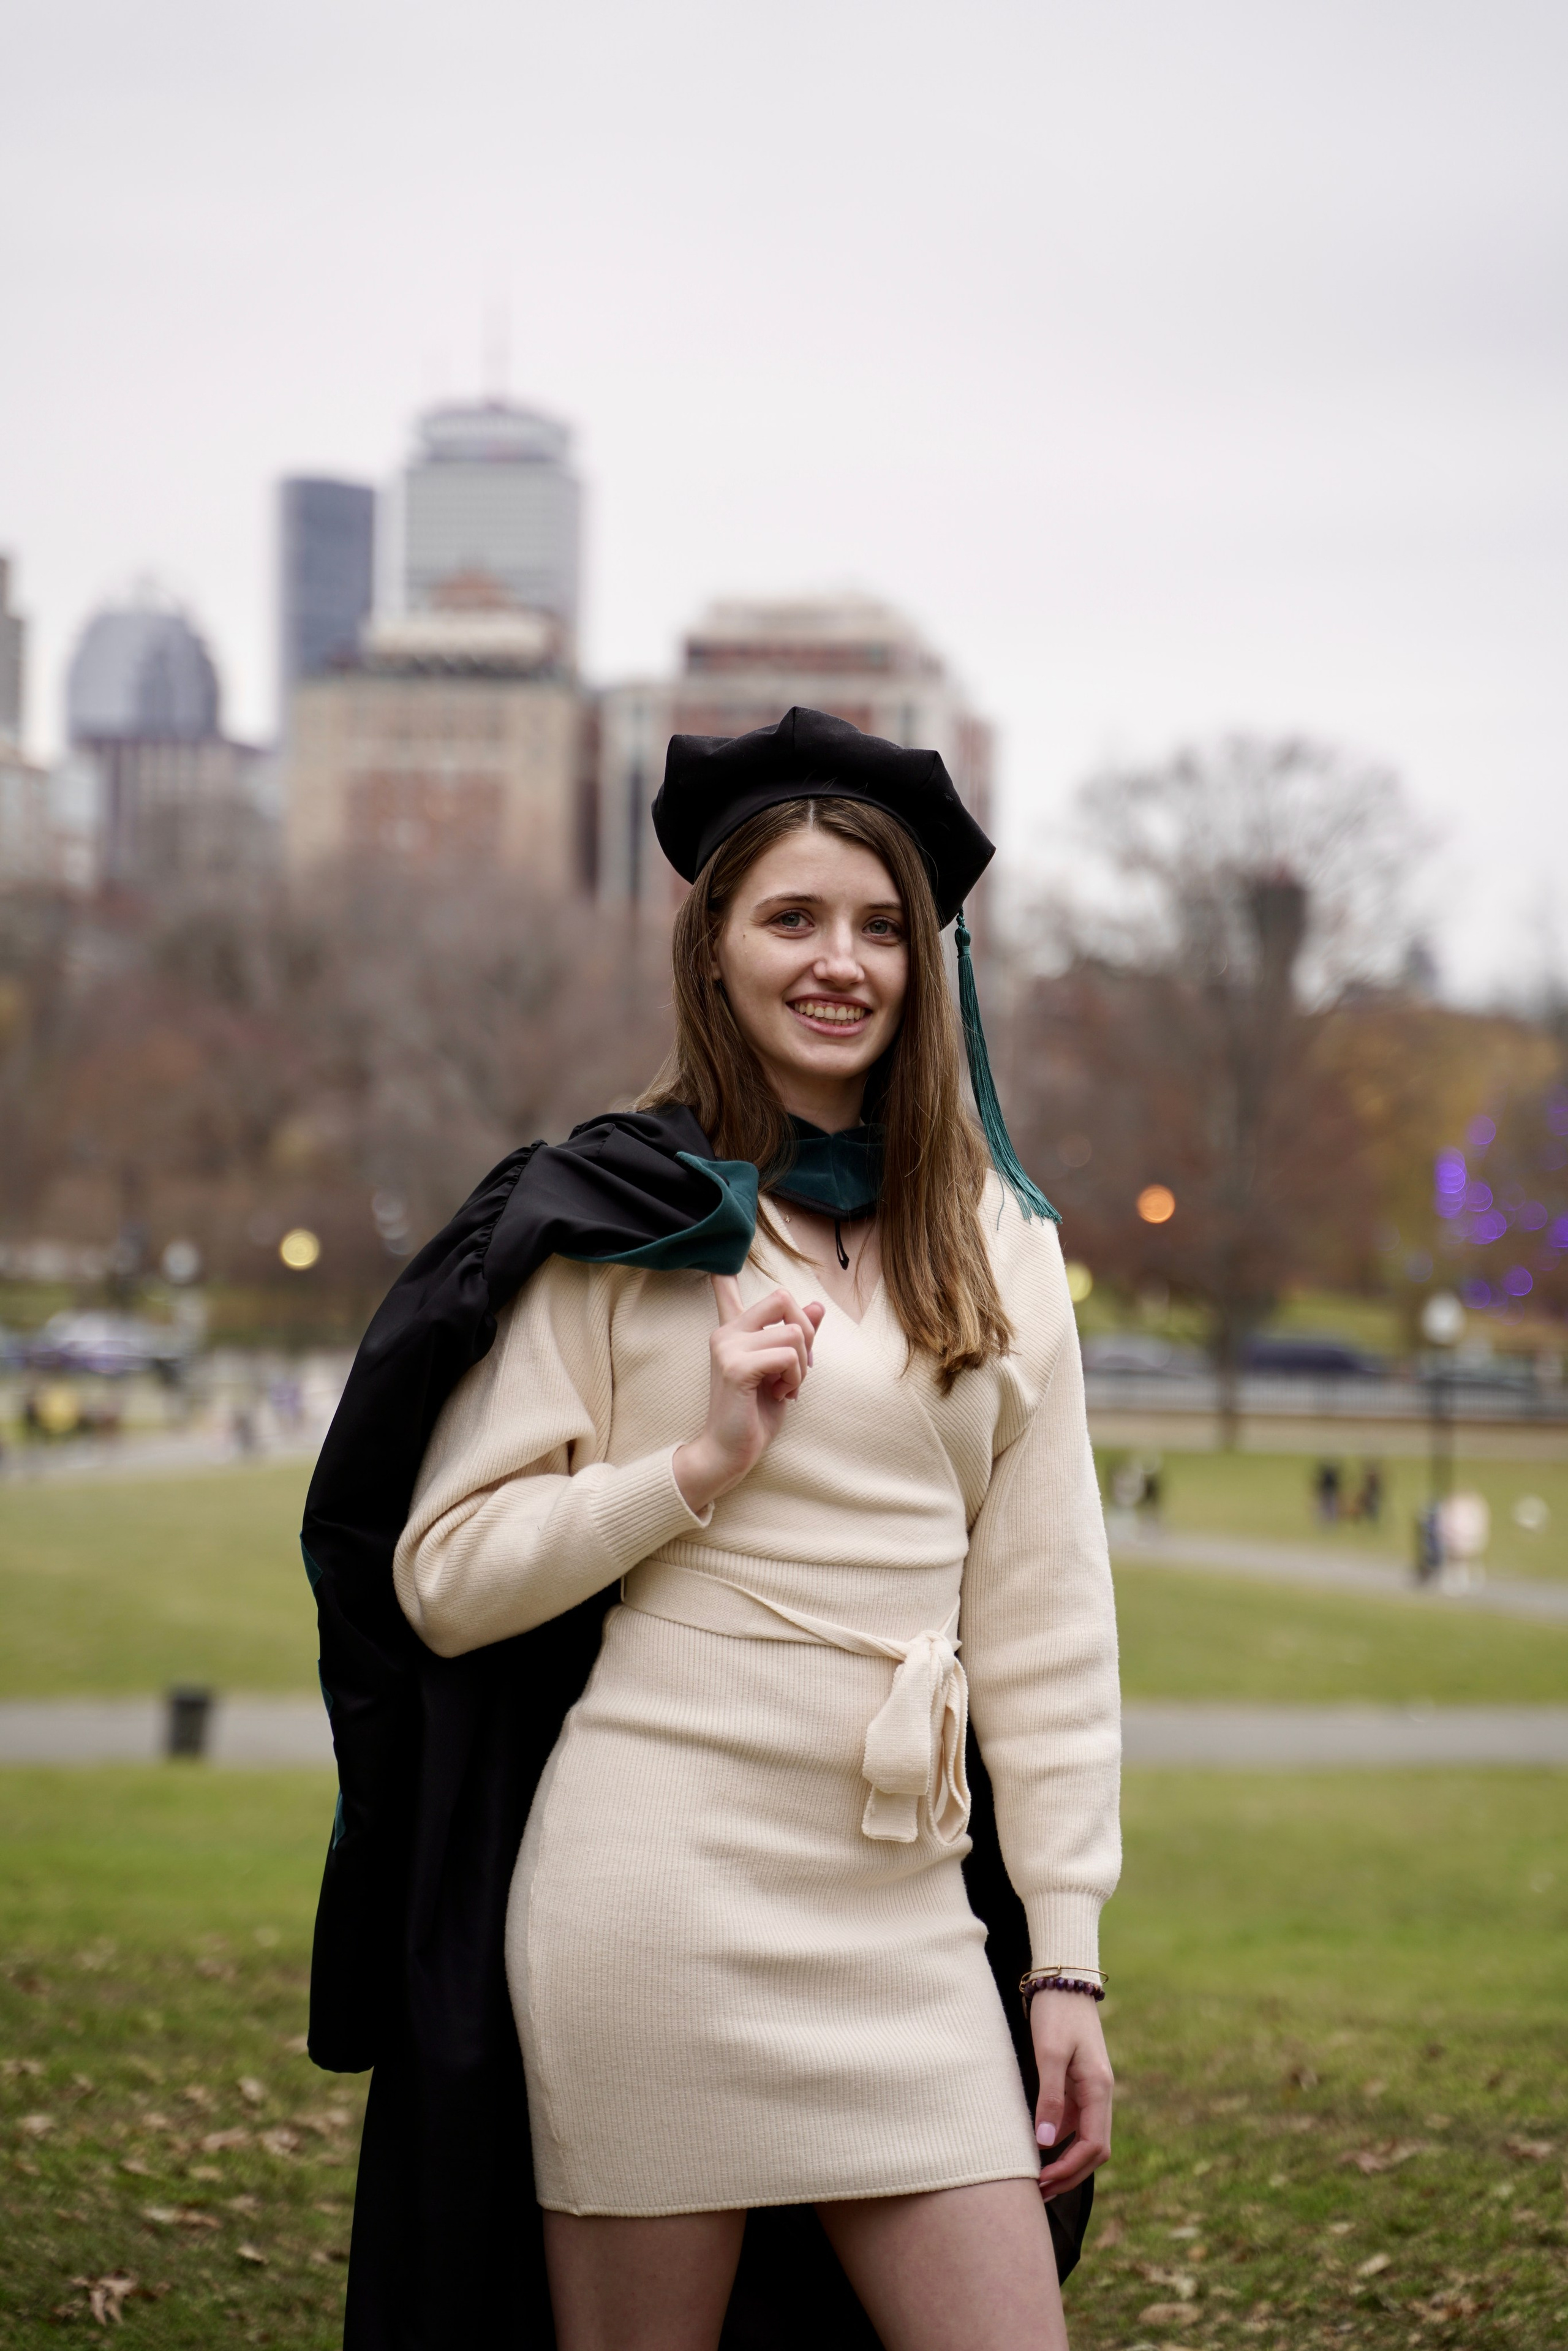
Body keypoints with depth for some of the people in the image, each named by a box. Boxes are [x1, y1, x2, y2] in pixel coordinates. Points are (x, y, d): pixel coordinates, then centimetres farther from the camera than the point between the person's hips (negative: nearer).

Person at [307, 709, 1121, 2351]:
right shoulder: (612, 1219, 1)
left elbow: (1044, 1615, 10)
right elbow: (444, 1581, -1)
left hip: (902, 1909, 3)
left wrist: (1068, 1957, 6)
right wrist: (699, 1461, -12)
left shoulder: (996, 1243, 11)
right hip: (658, 1888, -3)